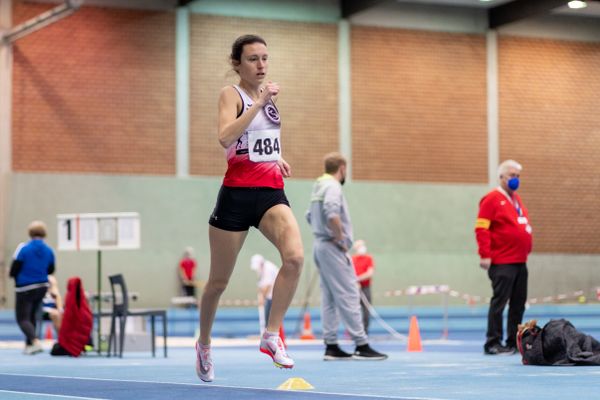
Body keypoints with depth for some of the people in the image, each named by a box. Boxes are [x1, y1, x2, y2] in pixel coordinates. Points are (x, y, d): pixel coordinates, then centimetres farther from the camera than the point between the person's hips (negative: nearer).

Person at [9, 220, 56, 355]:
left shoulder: (23, 248, -14)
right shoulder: (49, 250, -2)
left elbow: (13, 270, -13)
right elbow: (50, 270, 10)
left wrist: (14, 275, 9)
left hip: (25, 288, -5)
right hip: (42, 287, 5)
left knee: (22, 318, -2)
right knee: (31, 316, 22)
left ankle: (36, 342, -24)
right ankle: (28, 345, 25)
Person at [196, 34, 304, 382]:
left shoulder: (269, 95, 14)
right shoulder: (232, 94, -5)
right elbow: (226, 137, -25)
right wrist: (260, 102, -25)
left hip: (271, 193, 5)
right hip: (237, 194, -5)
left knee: (295, 257, -24)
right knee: (219, 281, 8)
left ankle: (272, 336, -14)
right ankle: (204, 343, 32)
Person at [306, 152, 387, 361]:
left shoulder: (319, 186, 16)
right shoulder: (332, 186, -13)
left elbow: (310, 215, 23)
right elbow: (332, 213, -29)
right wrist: (340, 238, -19)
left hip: (319, 244, 10)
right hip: (332, 247, -10)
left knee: (329, 297, 10)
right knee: (348, 295, -9)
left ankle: (331, 346, 10)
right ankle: (361, 345, -9)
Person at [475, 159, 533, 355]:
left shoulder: (517, 199, 19)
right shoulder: (492, 199, -7)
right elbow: (481, 228, -13)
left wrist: (526, 250, 18)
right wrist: (485, 255, -19)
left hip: (520, 262, 9)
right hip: (502, 263, -8)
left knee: (519, 303, 9)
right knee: (499, 301, -8)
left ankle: (514, 342, 16)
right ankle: (493, 343, -6)